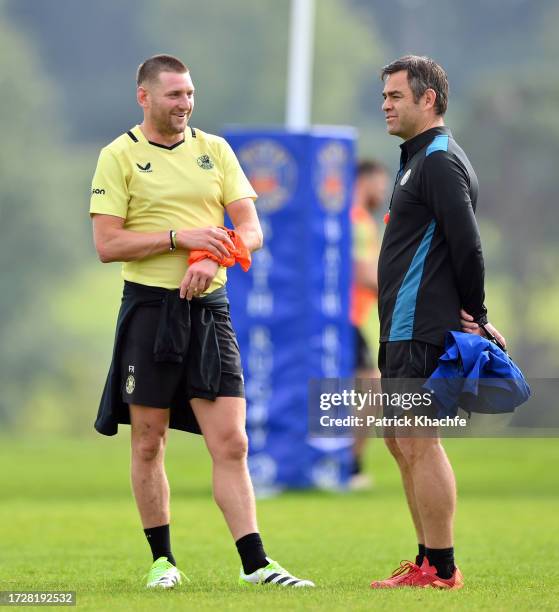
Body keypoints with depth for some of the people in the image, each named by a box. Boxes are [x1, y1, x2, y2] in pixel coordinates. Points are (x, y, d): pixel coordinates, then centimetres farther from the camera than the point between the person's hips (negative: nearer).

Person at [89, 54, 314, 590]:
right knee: (148, 442, 3)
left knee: (230, 443, -4)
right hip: (149, 306, -3)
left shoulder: (214, 149, 11)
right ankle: (162, 560, 15)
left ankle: (255, 564, -6)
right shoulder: (120, 155, -1)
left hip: (209, 306, 3)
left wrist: (212, 259, -14)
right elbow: (107, 244, -8)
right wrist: (181, 237, -16)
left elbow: (250, 229, 5)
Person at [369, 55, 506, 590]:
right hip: (404, 327, 11)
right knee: (400, 440, 14)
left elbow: (466, 245, -21)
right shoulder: (418, 159, 19)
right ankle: (428, 562, 19)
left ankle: (441, 570, -7)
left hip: (423, 332, -11)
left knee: (418, 443, -9)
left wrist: (475, 317, -13)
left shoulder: (440, 162, -14)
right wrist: (472, 319, 15)